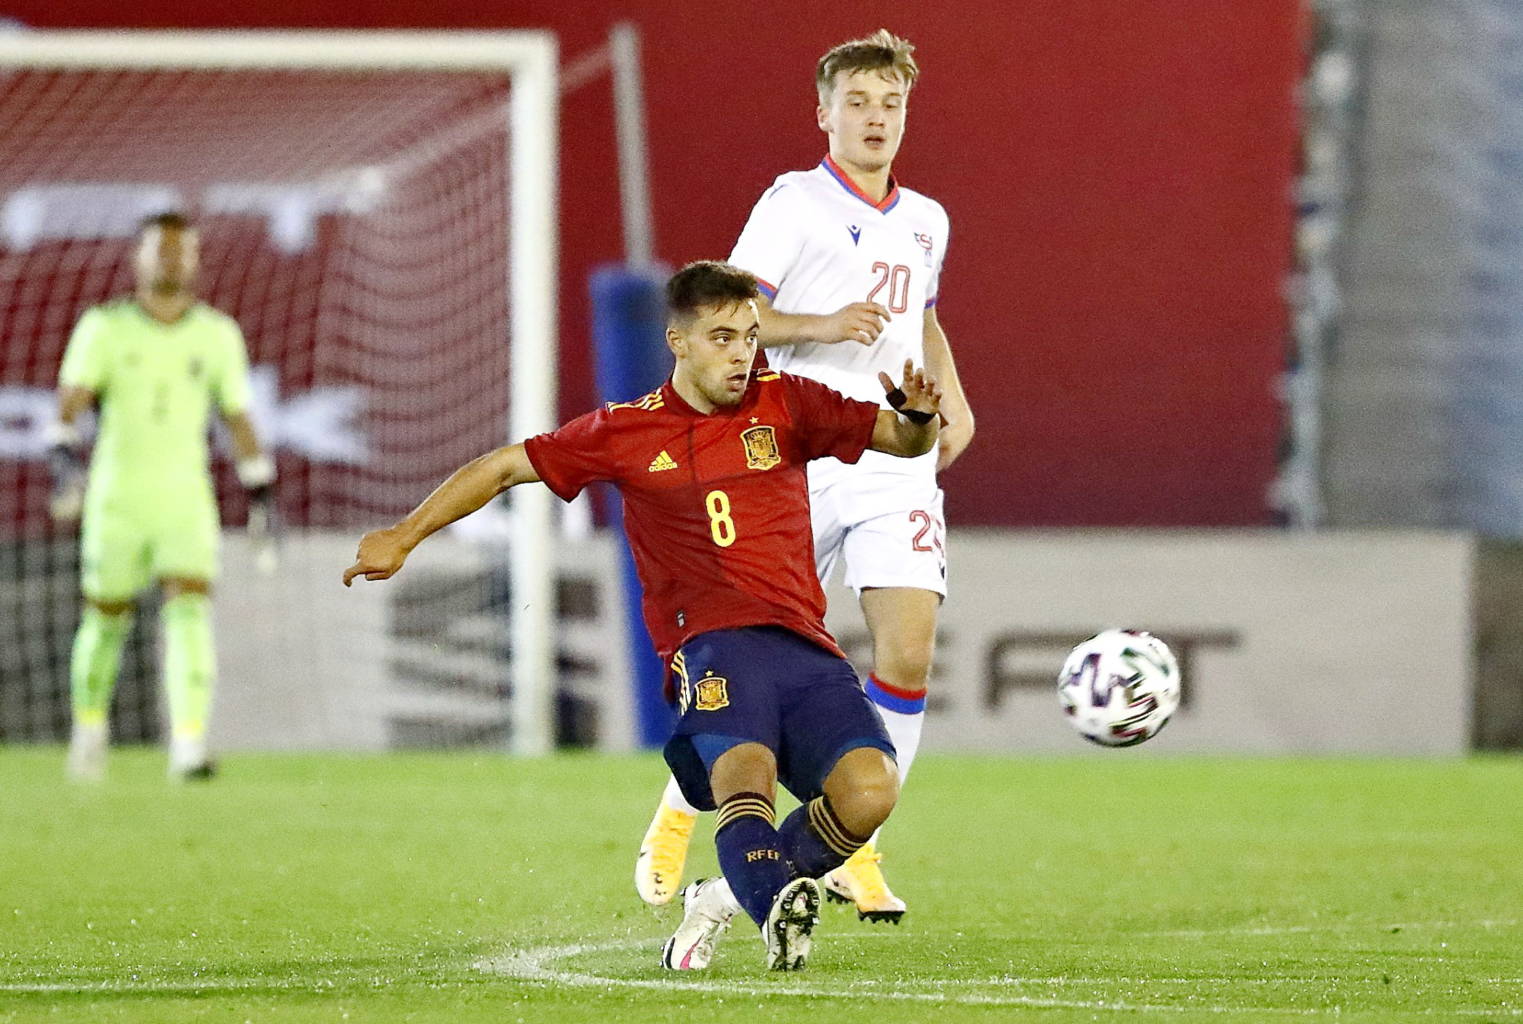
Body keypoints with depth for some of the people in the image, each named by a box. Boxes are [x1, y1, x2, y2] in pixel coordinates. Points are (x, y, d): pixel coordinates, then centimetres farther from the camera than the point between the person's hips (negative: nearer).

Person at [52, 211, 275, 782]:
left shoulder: (217, 335, 5)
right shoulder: (104, 328, -3)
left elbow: (238, 419, 12)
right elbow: (71, 401, -14)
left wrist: (262, 494, 12)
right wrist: (66, 456, -32)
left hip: (186, 498, 1)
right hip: (116, 497, -1)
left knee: (190, 611, -17)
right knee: (107, 620, 9)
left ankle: (189, 746, -25)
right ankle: (90, 723, 36)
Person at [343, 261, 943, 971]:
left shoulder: (787, 404, 16)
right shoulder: (626, 432, 12)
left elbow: (906, 442, 18)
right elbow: (504, 467, 20)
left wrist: (920, 416, -7)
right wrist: (403, 536, 16)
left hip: (806, 647, 3)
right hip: (713, 645, -3)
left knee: (869, 792, -22)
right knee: (745, 767, -35)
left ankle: (726, 898, -2)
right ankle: (778, 910, -61)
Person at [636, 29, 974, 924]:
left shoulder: (925, 222, 16)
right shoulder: (795, 203, -2)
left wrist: (953, 401, 17)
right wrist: (821, 325, -23)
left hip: (899, 463, 4)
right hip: (803, 461, -4)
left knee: (909, 651, -11)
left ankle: (853, 852, 1)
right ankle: (680, 815, 25)